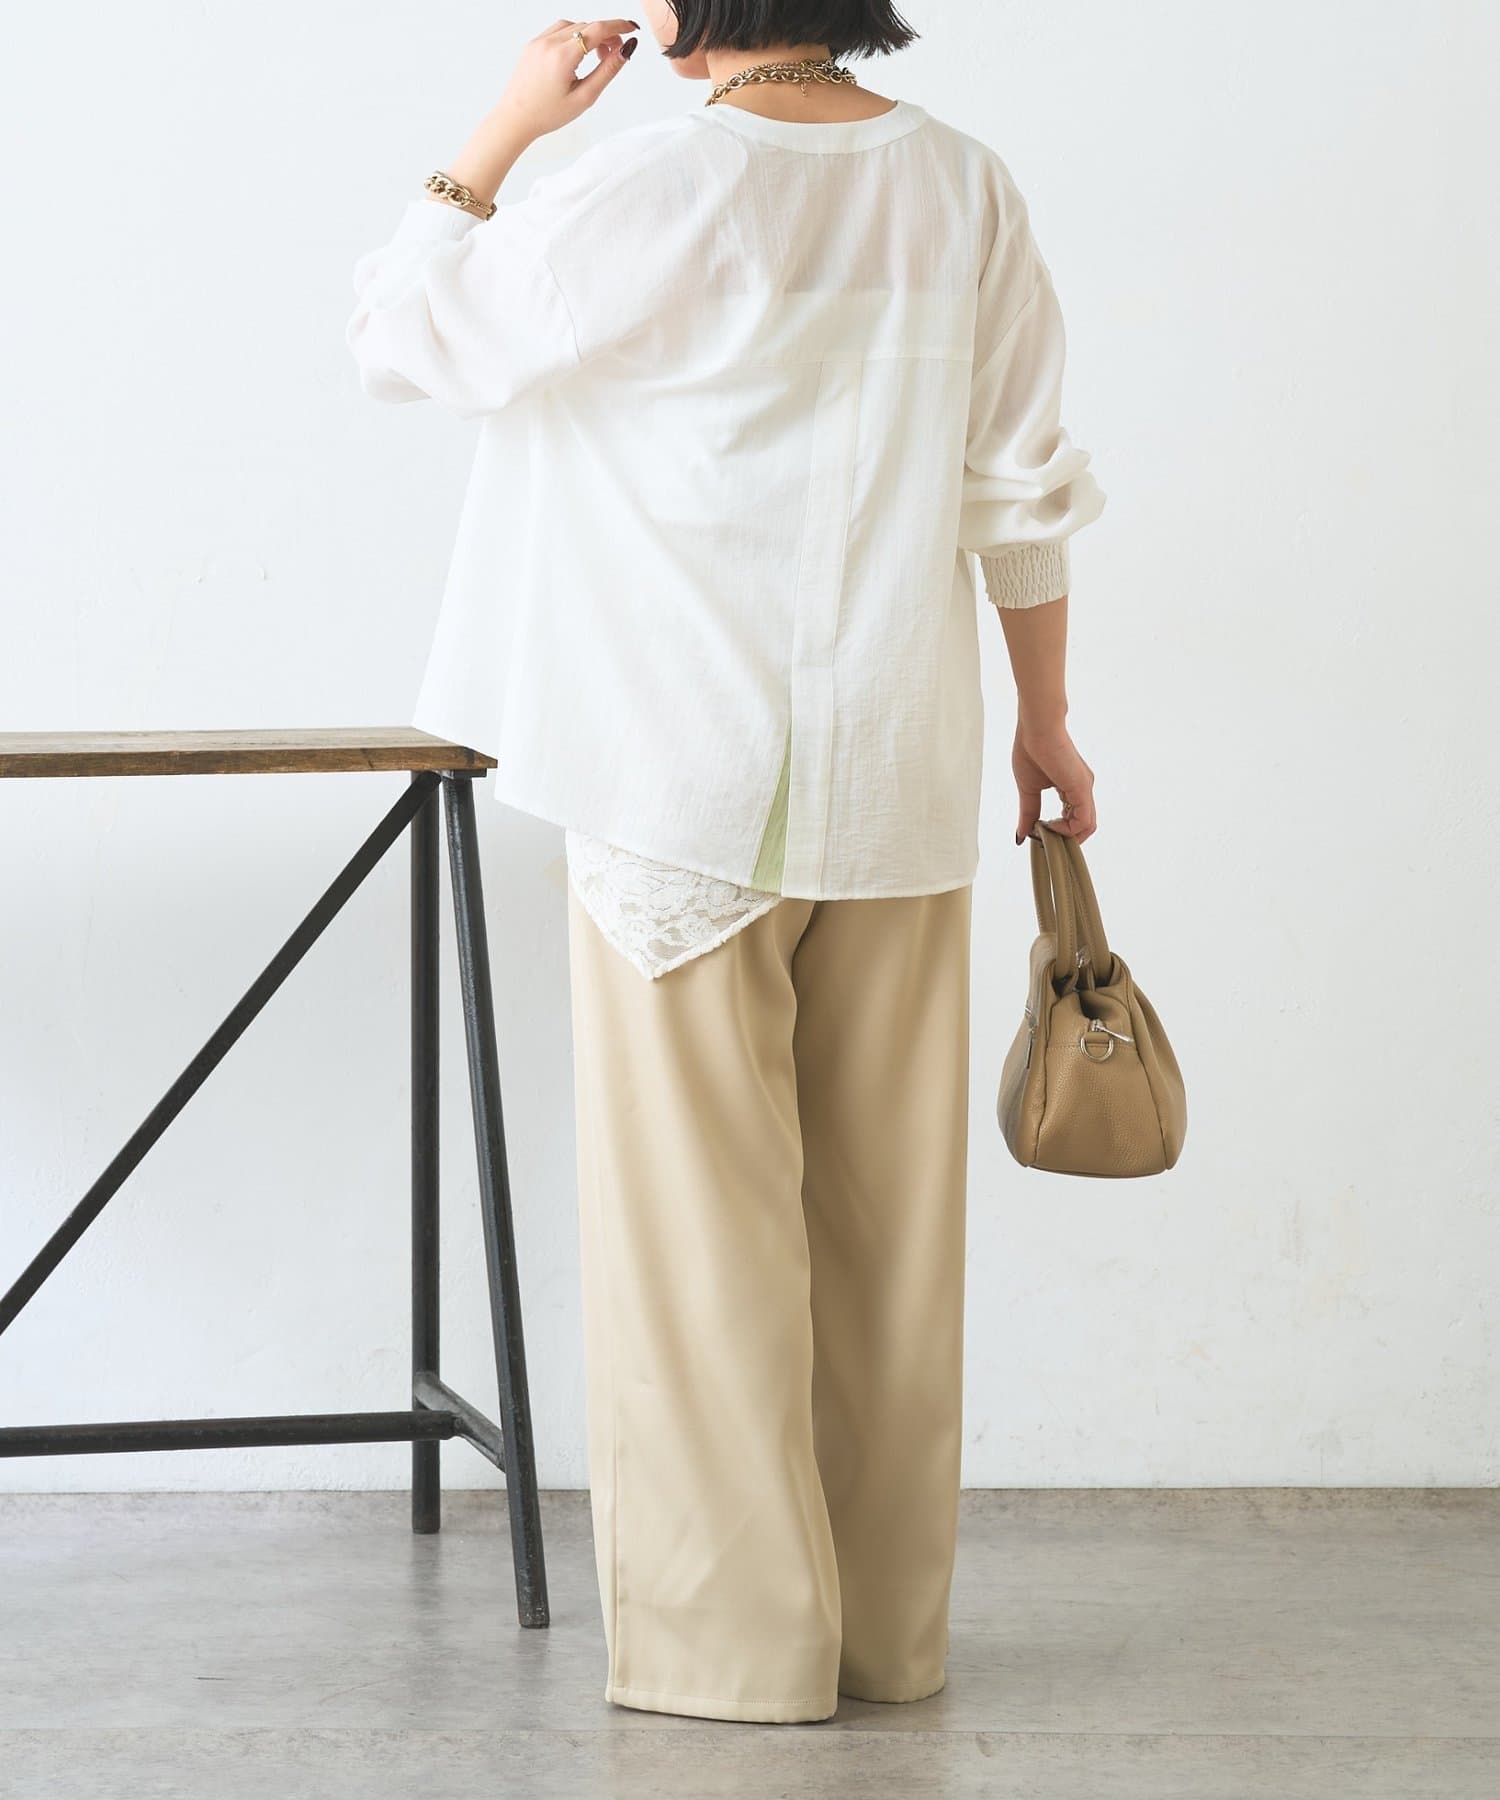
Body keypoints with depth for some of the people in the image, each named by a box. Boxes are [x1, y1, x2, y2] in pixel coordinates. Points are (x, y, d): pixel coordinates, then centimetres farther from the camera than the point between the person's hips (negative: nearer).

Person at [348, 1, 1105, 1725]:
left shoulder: (652, 191, -14)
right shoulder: (961, 187, 2)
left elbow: (402, 328, -4)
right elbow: (1022, 489, 7)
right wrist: (1045, 720, 17)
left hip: (688, 786, -5)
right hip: (897, 782, 5)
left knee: (699, 1199, 3)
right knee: (885, 1205, 11)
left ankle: (735, 1633, 6)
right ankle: (890, 1624, 18)